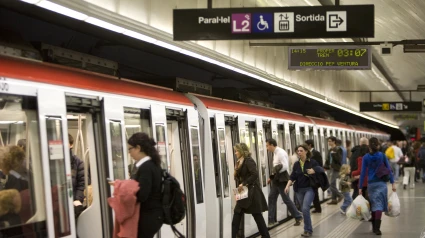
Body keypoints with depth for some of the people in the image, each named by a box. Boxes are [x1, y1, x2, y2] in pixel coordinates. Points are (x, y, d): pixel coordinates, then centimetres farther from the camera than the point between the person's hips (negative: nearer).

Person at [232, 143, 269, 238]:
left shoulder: (248, 161, -12)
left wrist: (243, 184, -23)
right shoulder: (240, 162, 15)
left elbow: (255, 174, -23)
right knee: (237, 216, 3)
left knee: (257, 215, 0)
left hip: (251, 193, -9)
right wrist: (239, 186, -2)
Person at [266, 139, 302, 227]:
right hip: (276, 180, 10)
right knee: (271, 198, 8)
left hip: (282, 179, -10)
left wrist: (275, 172, -22)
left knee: (286, 199, -3)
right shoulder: (275, 153, 12)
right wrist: (272, 178, 14)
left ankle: (298, 217, 9)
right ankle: (271, 220, 13)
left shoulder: (281, 153, -17)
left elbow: (285, 166, -25)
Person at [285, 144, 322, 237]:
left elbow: (321, 172, -9)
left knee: (305, 208, -18)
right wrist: (288, 186, -9)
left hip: (309, 188, -5)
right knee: (304, 210, 9)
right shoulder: (296, 164, 6)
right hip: (299, 189, 5)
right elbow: (292, 176, 4)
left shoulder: (312, 162, -7)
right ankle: (308, 229, 23)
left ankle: (308, 230, -8)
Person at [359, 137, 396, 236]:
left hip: (371, 183, 1)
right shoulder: (382, 155, -2)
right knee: (379, 205, -4)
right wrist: (393, 183, 2)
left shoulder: (366, 157, -2)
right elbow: (389, 169, -3)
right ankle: (377, 228, -17)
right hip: (381, 183, -1)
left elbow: (363, 172, -3)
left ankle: (374, 227, 22)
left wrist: (360, 187, 0)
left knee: (373, 205, 14)